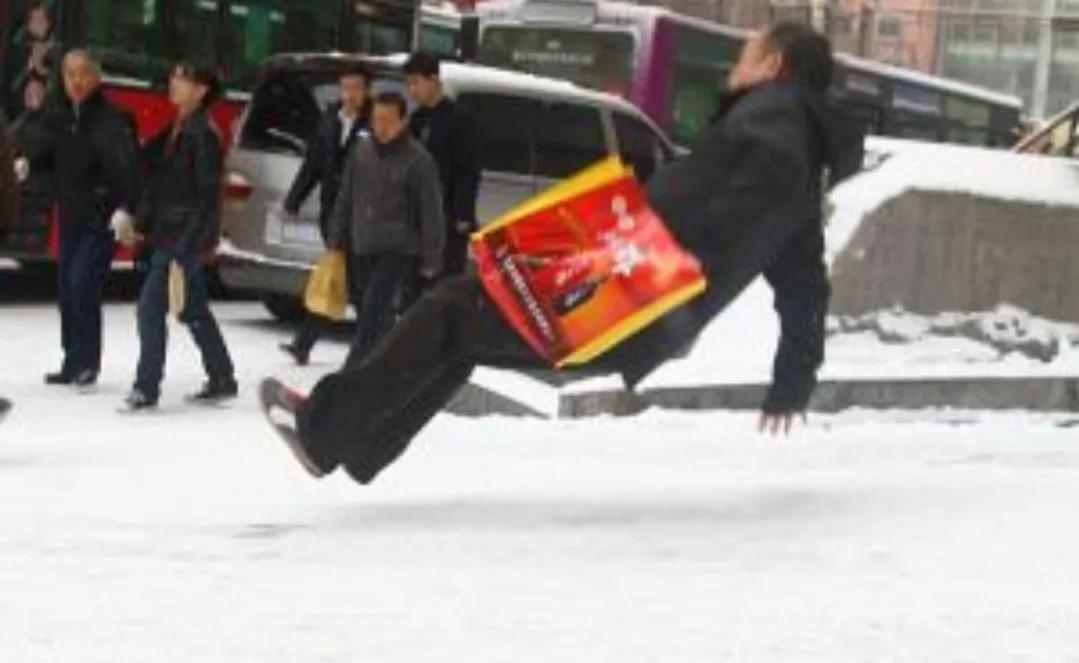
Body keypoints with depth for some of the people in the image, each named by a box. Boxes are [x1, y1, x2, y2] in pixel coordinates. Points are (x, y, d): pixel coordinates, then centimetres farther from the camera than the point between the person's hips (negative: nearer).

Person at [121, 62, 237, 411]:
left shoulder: (203, 134, -15)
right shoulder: (176, 129, 12)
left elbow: (209, 195, -18)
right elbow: (150, 164, 17)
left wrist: (187, 245, -22)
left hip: (186, 235, -9)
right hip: (168, 232, 9)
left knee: (151, 305, -9)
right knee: (194, 309, 16)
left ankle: (147, 387, -6)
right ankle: (222, 379, 25)